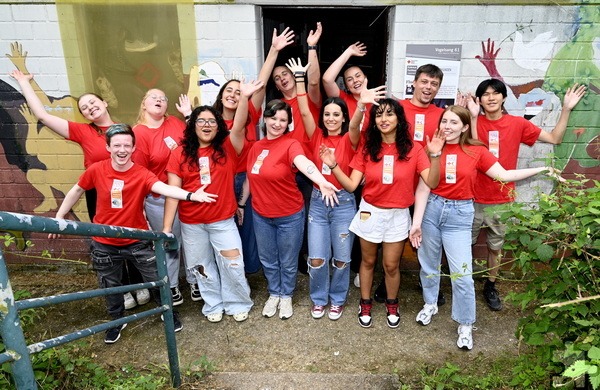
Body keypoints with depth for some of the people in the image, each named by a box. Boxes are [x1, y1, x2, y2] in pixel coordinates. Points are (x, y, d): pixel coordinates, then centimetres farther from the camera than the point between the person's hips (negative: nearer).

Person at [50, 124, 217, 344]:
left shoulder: (142, 174, -17)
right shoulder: (96, 170, -10)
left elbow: (164, 188, -37)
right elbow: (77, 191, 8)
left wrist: (190, 195, -56)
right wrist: (59, 216, 13)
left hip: (137, 241, -2)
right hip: (104, 244, 2)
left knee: (156, 279, 6)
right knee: (110, 286, 19)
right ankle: (117, 321, 45)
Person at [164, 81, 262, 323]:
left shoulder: (227, 148, -4)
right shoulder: (180, 154, -4)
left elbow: (239, 127, -24)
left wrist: (244, 97, -40)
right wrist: (167, 228, -10)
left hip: (223, 220, -1)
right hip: (191, 223, 1)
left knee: (233, 265, 4)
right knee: (202, 267, 16)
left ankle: (238, 303, 29)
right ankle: (213, 305, 36)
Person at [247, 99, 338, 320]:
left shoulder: (290, 144, -18)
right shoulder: (256, 146, 0)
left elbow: (304, 163, -39)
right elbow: (251, 177, 12)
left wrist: (322, 182, -55)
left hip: (289, 216, -4)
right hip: (260, 215, 5)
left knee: (288, 261, 13)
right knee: (268, 260, 18)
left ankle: (286, 296, 37)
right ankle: (274, 294, 41)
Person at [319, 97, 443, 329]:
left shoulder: (413, 149, -7)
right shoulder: (367, 148, -4)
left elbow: (432, 183, -15)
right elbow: (351, 185, -9)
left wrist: (435, 156, -28)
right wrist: (333, 166, -22)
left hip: (398, 215, -1)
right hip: (370, 212, 1)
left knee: (391, 265, 9)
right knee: (368, 261, 15)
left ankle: (392, 305, 36)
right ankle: (365, 304, 36)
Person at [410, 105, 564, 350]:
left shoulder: (476, 151, -1)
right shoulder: (433, 149, -2)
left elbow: (503, 175, -2)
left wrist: (541, 170, -9)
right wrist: (416, 222, -7)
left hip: (460, 215, -1)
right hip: (431, 208, 1)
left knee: (462, 274, -1)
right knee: (429, 264, 15)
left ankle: (465, 325, 18)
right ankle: (430, 304, 40)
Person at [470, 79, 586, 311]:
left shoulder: (517, 124, 0)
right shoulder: (474, 122, -6)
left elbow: (555, 139, 4)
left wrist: (566, 109, -6)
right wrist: (473, 117, -27)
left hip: (502, 200, 2)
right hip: (474, 199, -1)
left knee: (495, 246, 16)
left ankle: (490, 286, 34)